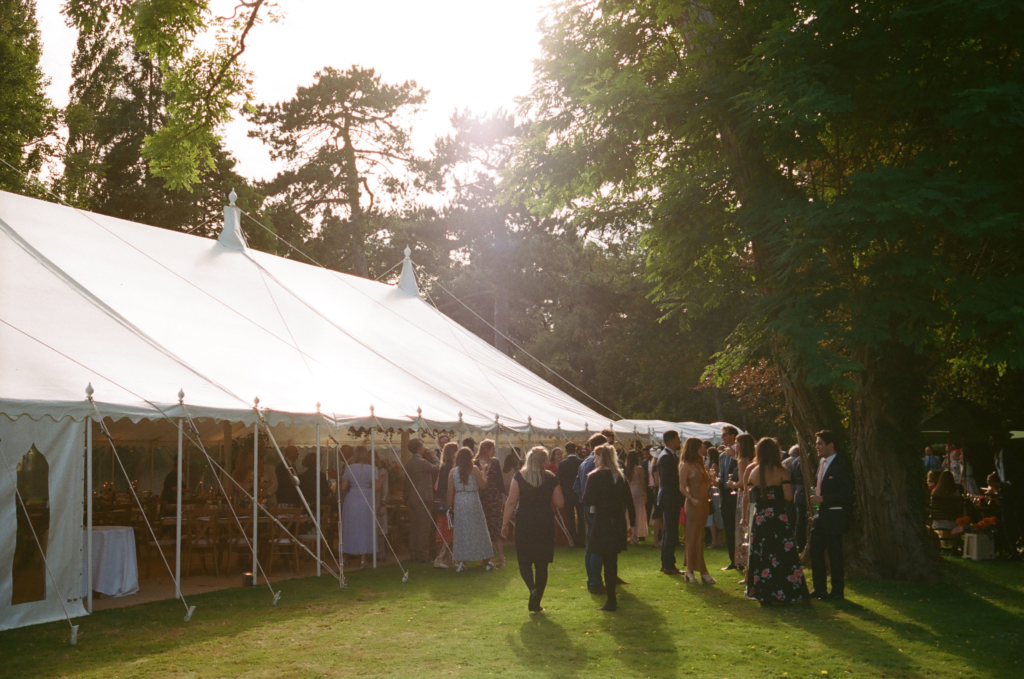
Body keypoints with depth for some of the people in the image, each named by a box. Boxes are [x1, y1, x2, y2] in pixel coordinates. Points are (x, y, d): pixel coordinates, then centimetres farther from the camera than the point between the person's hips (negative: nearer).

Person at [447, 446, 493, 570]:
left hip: (459, 504, 2)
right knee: (478, 531, 7)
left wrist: (449, 506, 6)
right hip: (473, 503, -2)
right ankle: (486, 561, 13)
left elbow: (450, 490, 0)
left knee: (460, 532, 8)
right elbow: (483, 485, -5)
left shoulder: (453, 471, 0)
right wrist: (483, 476, 13)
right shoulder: (474, 469, -7)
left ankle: (461, 561, 4)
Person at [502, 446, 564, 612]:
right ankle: (536, 603, 11)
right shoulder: (551, 479, 0)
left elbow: (511, 502, -8)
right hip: (545, 524, 1)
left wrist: (505, 523, -2)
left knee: (524, 561, 9)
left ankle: (533, 589, -17)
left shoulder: (519, 477, -3)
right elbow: (559, 503, 1)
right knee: (541, 564, 9)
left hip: (524, 523, -1)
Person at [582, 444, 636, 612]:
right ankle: (612, 598, 25)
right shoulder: (620, 477, 7)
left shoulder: (595, 477, -12)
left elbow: (587, 501, -15)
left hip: (602, 525, -6)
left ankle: (611, 601, -2)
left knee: (607, 562, -2)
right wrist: (632, 522, 16)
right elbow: (629, 501, 8)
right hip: (618, 524, 6)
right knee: (612, 561, 16)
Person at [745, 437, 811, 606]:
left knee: (761, 555, 8)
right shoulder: (782, 472, -8)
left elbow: (749, 496, 4)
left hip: (759, 518, 3)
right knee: (785, 554, 4)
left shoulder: (754, 471, 2)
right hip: (779, 518, -3)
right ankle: (790, 592, 5)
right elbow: (788, 497, -12)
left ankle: (764, 595, 10)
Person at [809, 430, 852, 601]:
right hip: (820, 514, 9)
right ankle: (820, 589, 23)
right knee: (815, 552, 12)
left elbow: (847, 493, -19)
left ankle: (837, 592, 10)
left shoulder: (840, 466, -15)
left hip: (833, 516, -9)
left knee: (834, 555, 0)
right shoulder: (821, 462, 11)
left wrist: (823, 499, -22)